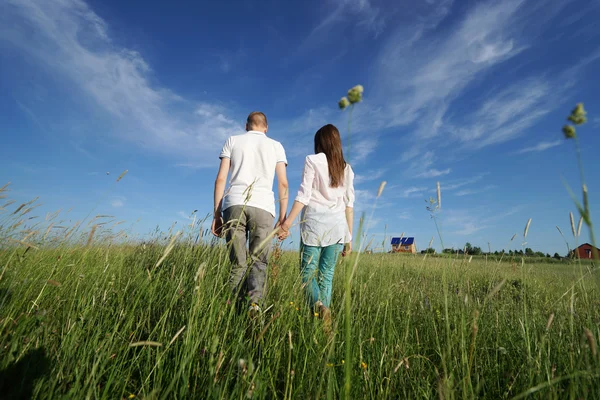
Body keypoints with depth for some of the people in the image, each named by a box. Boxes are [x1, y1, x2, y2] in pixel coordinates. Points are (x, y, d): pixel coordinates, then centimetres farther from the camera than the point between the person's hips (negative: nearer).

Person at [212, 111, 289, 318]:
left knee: (238, 263, 5)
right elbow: (283, 183, 8)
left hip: (234, 204, 1)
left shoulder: (233, 141, 19)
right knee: (258, 261, 1)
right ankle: (255, 300, -20)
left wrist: (216, 214, 10)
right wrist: (283, 218, 10)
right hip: (263, 207, 0)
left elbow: (220, 179, 9)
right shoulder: (276, 146, 19)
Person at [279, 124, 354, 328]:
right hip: (337, 226, 4)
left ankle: (319, 304, -22)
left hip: (314, 223, -4)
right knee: (327, 275, 9)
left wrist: (287, 223, -7)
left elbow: (304, 195, -7)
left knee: (308, 271, 2)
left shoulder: (312, 160, 4)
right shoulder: (347, 169, 15)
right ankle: (324, 315, 8)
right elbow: (349, 204, 11)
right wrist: (349, 236, 14)